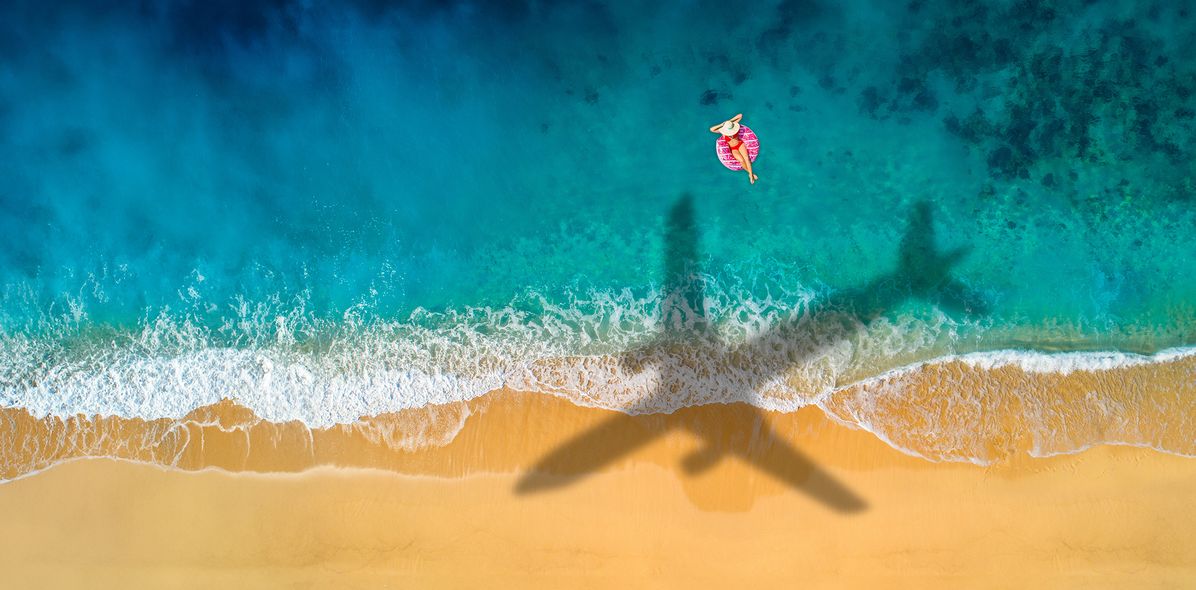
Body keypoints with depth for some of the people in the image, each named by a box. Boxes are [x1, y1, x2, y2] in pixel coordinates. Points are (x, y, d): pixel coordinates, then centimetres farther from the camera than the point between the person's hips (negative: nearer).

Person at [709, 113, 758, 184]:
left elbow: (740, 115, -14)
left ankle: (751, 175, -17)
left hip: (740, 144, 1)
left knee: (746, 158, -23)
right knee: (741, 160, -26)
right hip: (733, 149, -1)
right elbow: (711, 129, -32)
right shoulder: (723, 131, -18)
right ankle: (750, 173, -6)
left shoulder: (733, 126, -14)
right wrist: (722, 124, -28)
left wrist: (730, 120, -20)